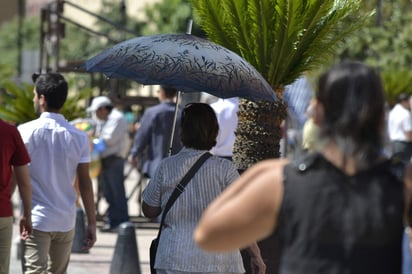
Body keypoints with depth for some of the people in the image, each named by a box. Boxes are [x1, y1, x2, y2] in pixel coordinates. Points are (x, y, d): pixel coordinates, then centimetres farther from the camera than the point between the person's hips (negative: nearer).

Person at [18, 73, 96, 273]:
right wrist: (91, 223, 6)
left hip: (36, 219, -4)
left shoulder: (26, 132, -7)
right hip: (66, 221, 4)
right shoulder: (78, 137, 1)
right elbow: (85, 184, 1)